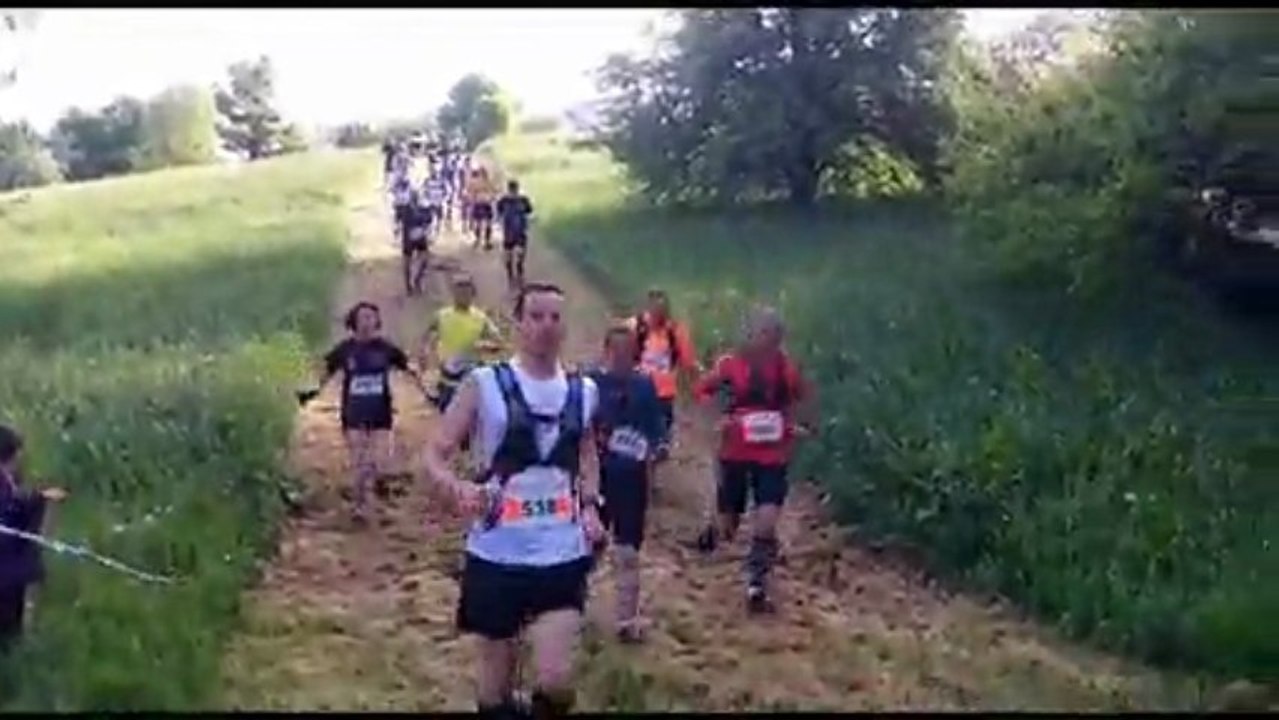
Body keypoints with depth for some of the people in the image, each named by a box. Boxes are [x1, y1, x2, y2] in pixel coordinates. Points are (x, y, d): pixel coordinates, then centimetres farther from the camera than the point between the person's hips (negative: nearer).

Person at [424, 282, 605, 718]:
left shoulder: (583, 391, 6)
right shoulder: (484, 384, -6)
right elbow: (435, 454, -6)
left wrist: (590, 507, 8)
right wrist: (459, 488, -27)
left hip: (562, 555, 2)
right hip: (497, 554, -2)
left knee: (556, 679, -8)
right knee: (496, 672, 10)